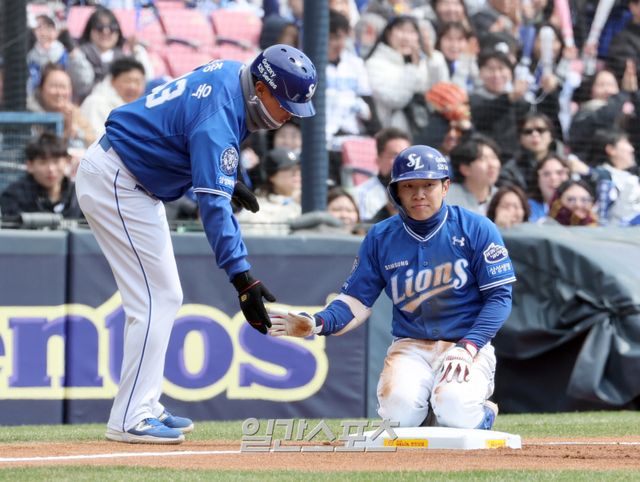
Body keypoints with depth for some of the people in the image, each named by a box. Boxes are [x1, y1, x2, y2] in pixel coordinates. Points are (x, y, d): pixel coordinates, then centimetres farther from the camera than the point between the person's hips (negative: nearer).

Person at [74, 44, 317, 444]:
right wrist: (243, 278, -41)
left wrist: (228, 180, 13)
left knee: (164, 298, 13)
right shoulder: (219, 114, -29)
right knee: (157, 300, -12)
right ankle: (130, 420, -13)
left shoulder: (232, 74, 0)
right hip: (115, 183, -11)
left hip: (123, 178, 11)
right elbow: (213, 203, -36)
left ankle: (144, 408, 16)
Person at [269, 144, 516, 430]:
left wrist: (467, 347, -19)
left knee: (455, 412, -31)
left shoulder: (476, 229, -3)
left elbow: (499, 297, -5)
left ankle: (482, 412, 7)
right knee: (399, 409, -30)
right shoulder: (381, 237, 5)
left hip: (467, 344, -2)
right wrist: (318, 324, -18)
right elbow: (358, 300, 3)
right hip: (410, 346, 2)